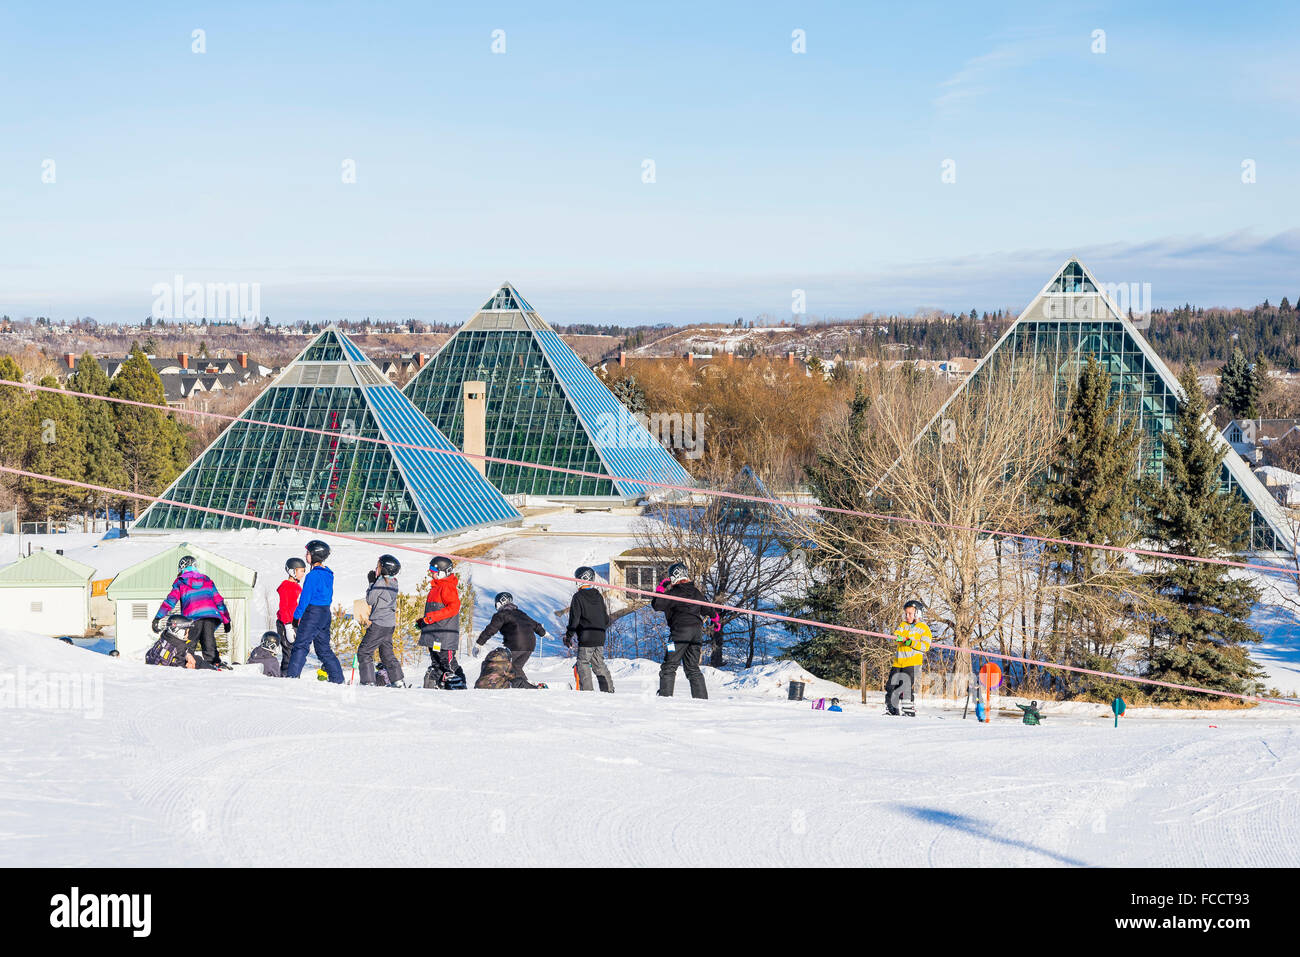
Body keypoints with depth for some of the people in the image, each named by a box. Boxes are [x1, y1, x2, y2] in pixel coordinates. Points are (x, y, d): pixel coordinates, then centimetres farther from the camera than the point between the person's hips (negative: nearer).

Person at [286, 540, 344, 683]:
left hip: (312, 612, -9)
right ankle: (338, 679, 13)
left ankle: (292, 676, -10)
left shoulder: (313, 575, -16)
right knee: (324, 648, 14)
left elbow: (305, 597, -15)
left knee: (301, 645, -7)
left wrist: (298, 615, -5)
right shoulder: (328, 574, 11)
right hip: (326, 614, 9)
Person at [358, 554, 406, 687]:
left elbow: (370, 600, -10)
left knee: (364, 651, -2)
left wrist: (371, 583, 1)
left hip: (379, 624, -9)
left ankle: (368, 681, -6)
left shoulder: (381, 582, -16)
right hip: (390, 624, 9)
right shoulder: (393, 583, 10)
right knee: (387, 653, 17)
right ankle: (398, 680, 15)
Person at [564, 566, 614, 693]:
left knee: (583, 664, 0)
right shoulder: (598, 596, 9)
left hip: (586, 639, -6)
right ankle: (608, 689, 13)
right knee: (599, 664, 15)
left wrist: (568, 636, 0)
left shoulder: (578, 597, -10)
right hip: (600, 639, 6)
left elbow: (574, 620, -10)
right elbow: (606, 619, 15)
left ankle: (586, 690, -7)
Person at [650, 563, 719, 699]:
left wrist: (661, 589, 4)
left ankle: (665, 696, -10)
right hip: (697, 632, 6)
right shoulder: (696, 592, 13)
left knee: (669, 666, -2)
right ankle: (701, 697, 6)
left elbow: (657, 605, -11)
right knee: (693, 668, 12)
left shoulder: (675, 592, -7)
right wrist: (714, 621, 43)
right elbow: (708, 609, 25)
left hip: (680, 631, -6)